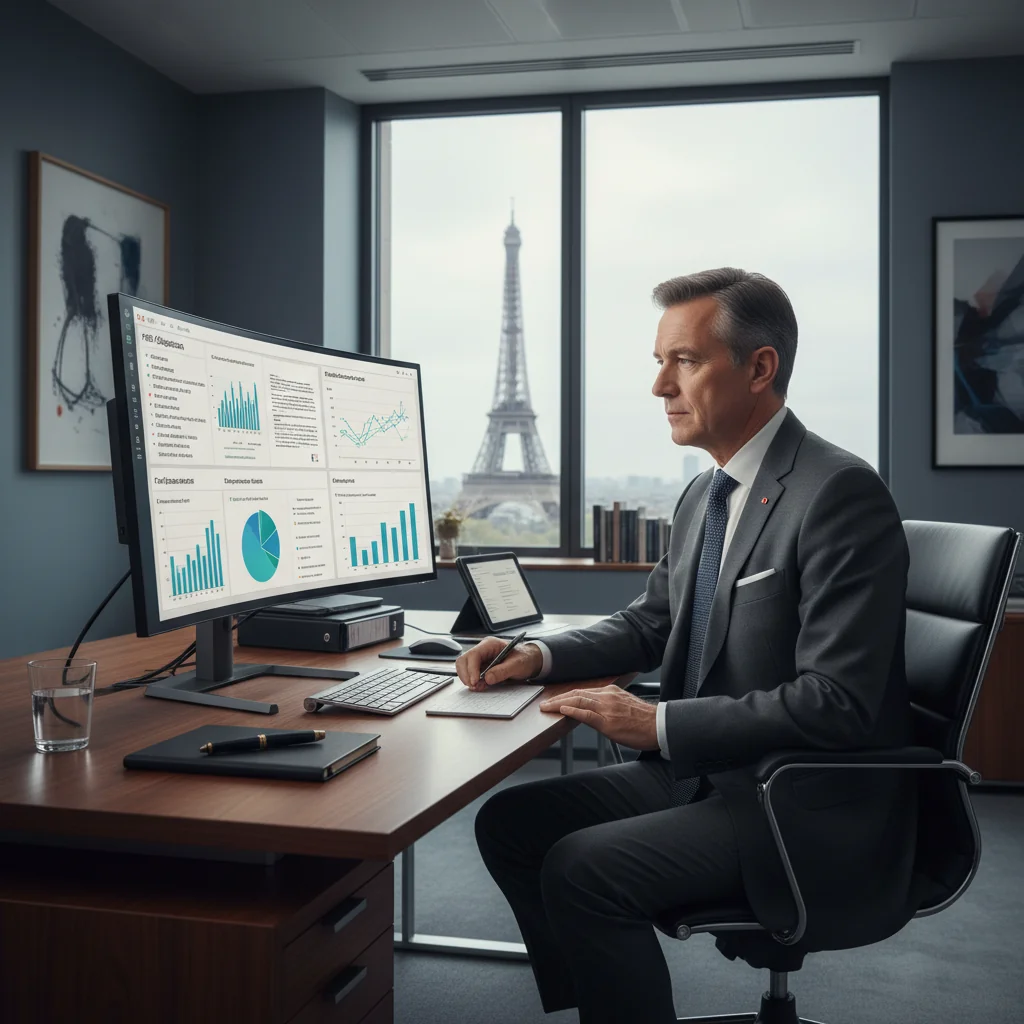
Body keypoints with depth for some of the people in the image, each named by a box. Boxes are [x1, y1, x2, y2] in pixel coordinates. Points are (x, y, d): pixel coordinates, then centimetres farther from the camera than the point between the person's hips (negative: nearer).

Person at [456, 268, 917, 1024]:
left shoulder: (840, 494, -19)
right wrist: (539, 656, 1)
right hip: (701, 773, 9)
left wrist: (660, 725, -22)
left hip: (805, 809, -9)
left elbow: (837, 703, -24)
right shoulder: (705, 494, 9)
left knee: (580, 869, -22)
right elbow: (648, 625, 19)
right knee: (510, 820, 4)